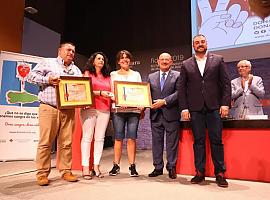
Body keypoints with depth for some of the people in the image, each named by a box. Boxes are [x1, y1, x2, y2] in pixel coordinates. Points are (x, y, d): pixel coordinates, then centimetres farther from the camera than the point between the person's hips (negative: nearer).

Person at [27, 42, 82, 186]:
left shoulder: (76, 70, 22)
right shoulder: (48, 62, 10)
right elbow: (31, 76, 3)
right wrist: (47, 80, -12)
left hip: (69, 110, 4)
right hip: (49, 108, -4)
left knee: (66, 142, 4)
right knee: (45, 142, -2)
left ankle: (65, 171, 15)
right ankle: (42, 173, 9)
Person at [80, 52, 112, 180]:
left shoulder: (107, 76, 21)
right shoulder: (87, 73, 11)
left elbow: (110, 92, 19)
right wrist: (100, 93, -12)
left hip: (104, 109, 4)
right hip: (89, 108, -3)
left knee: (100, 138, 1)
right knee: (87, 137, -5)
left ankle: (96, 166, 8)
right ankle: (85, 167, 1)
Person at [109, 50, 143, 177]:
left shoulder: (136, 74, 18)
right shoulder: (113, 74, 15)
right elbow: (111, 91, 6)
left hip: (134, 109, 1)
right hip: (118, 109, 0)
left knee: (131, 138, -2)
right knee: (118, 138, -1)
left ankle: (132, 166, 5)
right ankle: (116, 165, 9)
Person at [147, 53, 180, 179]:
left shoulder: (177, 76, 4)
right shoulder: (151, 77, 15)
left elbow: (178, 93, -7)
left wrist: (164, 101, -16)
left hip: (171, 113, -3)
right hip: (155, 114, 3)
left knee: (172, 143, 4)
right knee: (156, 142, 9)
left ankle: (171, 168, 18)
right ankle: (158, 167, 21)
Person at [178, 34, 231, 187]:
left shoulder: (218, 60, 9)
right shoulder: (186, 64, 11)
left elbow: (226, 83, 4)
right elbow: (182, 88, 7)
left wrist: (225, 104, -5)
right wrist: (184, 108, -2)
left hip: (214, 107, -1)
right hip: (195, 109, 1)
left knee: (217, 141, 2)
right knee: (198, 141, 6)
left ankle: (220, 173, 13)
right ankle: (200, 172, 15)